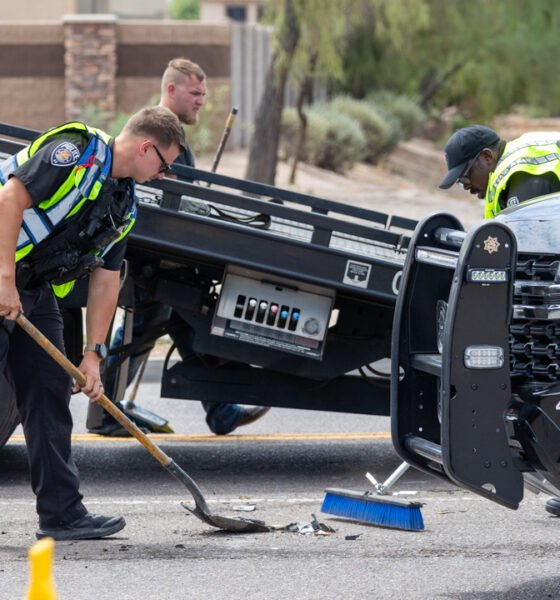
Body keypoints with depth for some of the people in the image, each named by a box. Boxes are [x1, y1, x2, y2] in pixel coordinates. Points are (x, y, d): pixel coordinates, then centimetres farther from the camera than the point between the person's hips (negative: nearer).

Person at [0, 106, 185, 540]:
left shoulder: (124, 203, 12)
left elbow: (105, 280, 13)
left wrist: (94, 353, 8)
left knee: (50, 391, 7)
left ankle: (62, 512, 10)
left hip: (37, 291, 9)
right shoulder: (75, 153, -16)